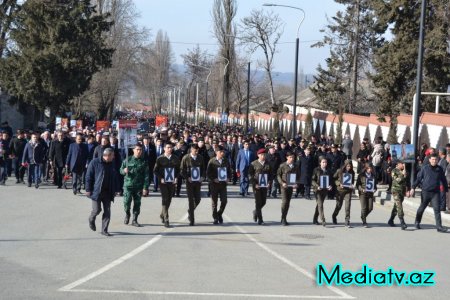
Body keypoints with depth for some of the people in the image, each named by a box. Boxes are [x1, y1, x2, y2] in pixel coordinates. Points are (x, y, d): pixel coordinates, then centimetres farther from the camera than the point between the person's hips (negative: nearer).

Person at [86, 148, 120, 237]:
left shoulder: (112, 164, 7)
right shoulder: (95, 162, -8)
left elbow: (115, 178, 14)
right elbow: (88, 176, -6)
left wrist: (116, 189, 9)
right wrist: (88, 189, -10)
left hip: (108, 192, 4)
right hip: (97, 191, -4)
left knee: (107, 211, 1)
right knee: (97, 209, -4)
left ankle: (104, 230, 9)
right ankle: (91, 219, 30)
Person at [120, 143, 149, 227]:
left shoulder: (144, 162, 3)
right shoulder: (128, 160, 3)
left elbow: (146, 175, 2)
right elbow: (121, 170, 10)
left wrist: (145, 187, -4)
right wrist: (124, 171, -15)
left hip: (139, 186, 1)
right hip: (128, 185, -1)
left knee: (137, 203, 3)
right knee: (126, 202, -8)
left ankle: (134, 220, 14)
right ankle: (127, 214, 21)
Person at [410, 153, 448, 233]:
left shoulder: (439, 169, 5)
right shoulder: (425, 168, -1)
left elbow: (443, 180, 15)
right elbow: (418, 178, 2)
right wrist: (413, 188, -3)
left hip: (436, 193, 1)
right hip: (426, 191, -1)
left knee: (437, 209, -7)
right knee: (422, 207, 13)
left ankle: (439, 226, -8)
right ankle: (417, 222, 33)